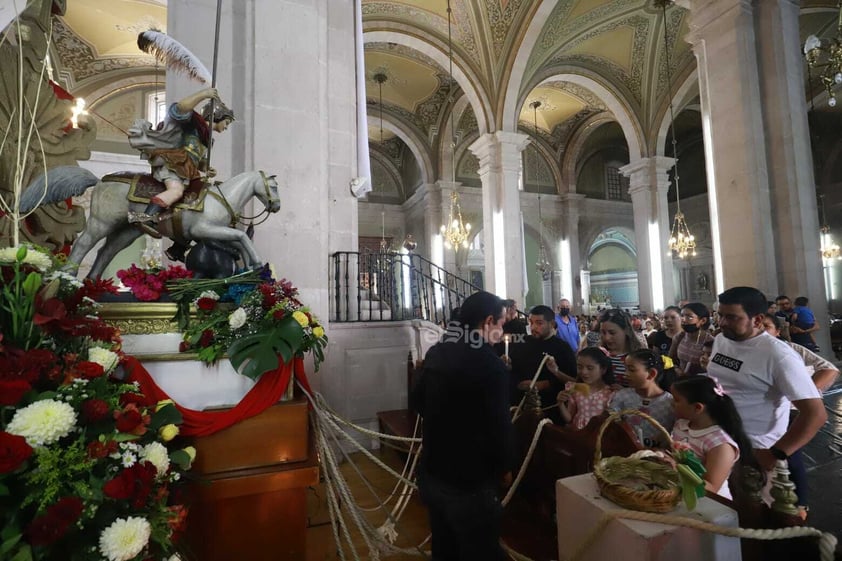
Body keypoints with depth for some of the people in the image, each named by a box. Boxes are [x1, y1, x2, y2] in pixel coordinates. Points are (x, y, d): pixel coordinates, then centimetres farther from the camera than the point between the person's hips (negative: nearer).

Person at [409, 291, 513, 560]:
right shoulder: (491, 365, -23)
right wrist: (505, 467, -2)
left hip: (431, 472, 7)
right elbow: (499, 426, -21)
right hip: (470, 482, -7)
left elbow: (417, 401, 11)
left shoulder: (436, 352, -1)